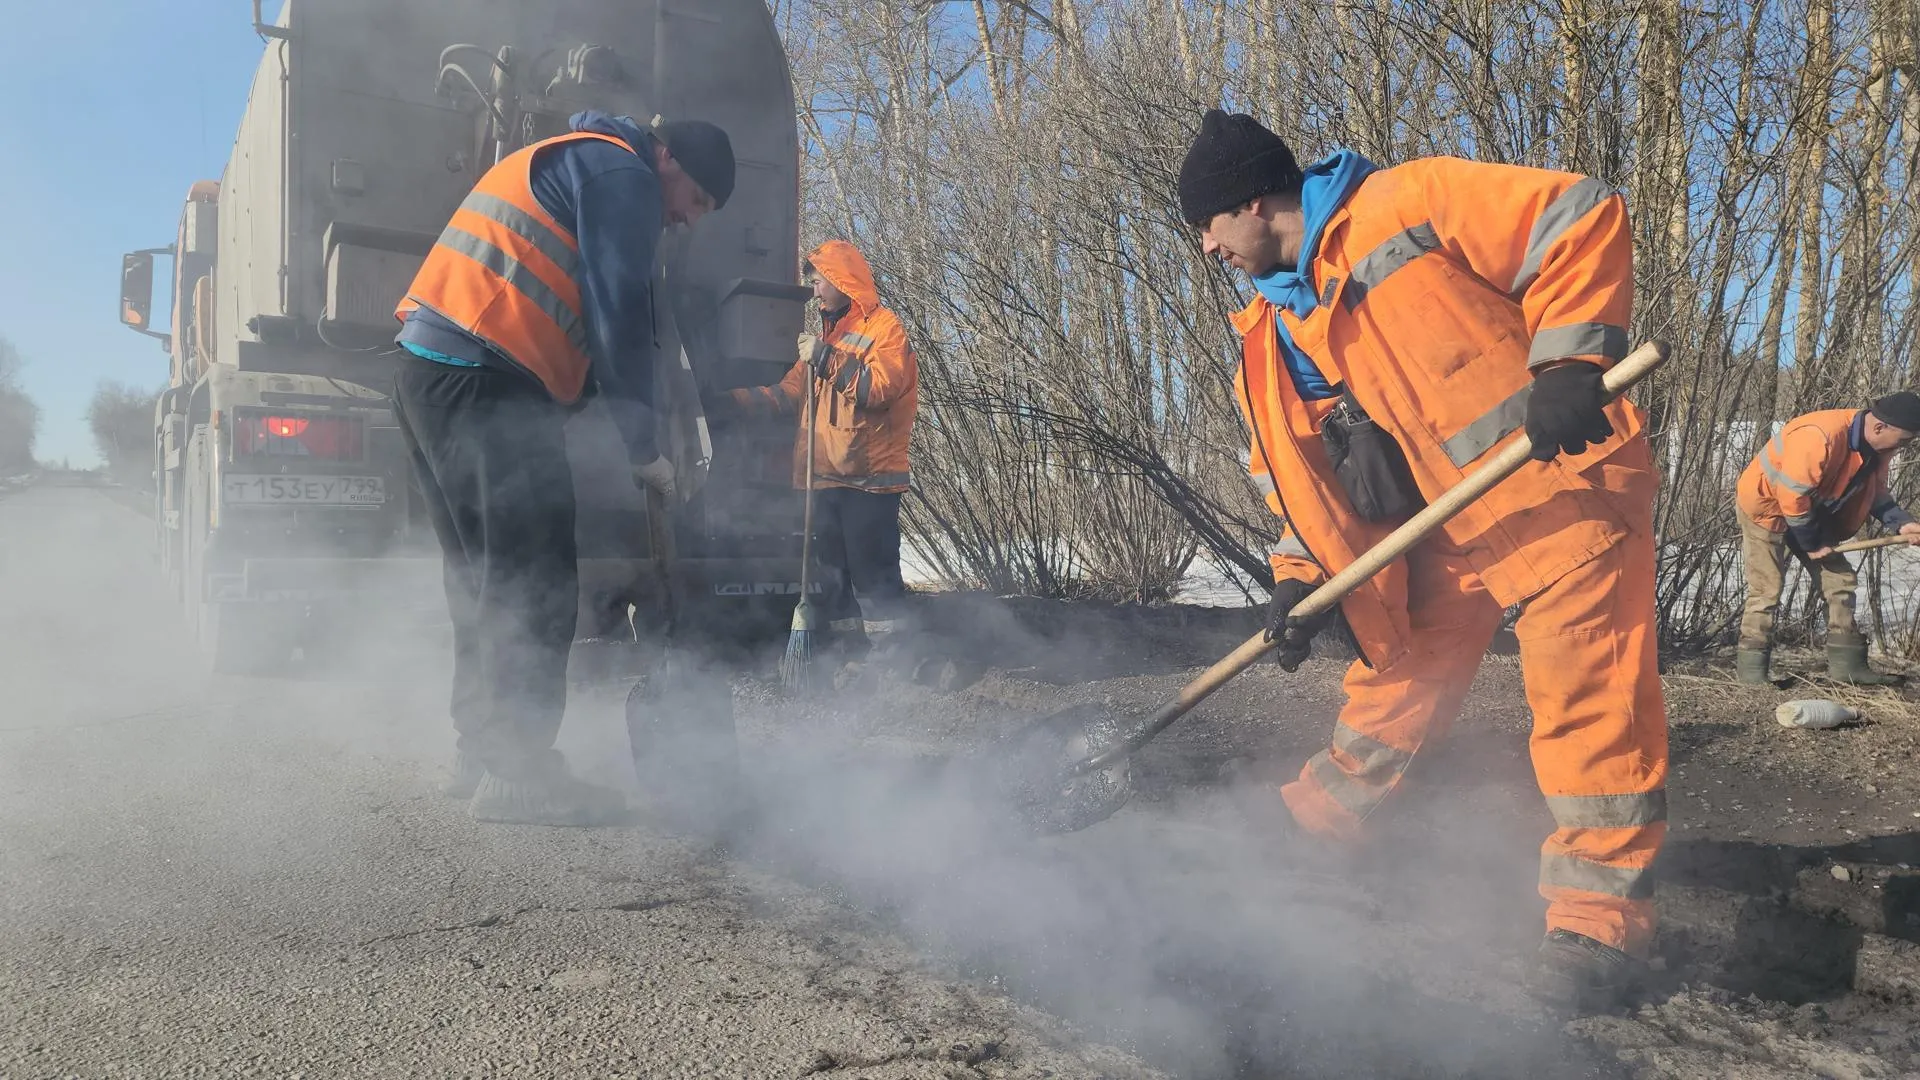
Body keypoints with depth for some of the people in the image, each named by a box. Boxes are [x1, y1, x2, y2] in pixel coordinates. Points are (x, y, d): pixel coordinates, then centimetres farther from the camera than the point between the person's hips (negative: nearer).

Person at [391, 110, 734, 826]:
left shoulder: (561, 163, 31)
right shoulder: (621, 175, 0)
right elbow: (619, 318, -8)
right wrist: (643, 448, -4)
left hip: (427, 369, 10)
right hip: (485, 382, -10)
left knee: (487, 577, 13)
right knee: (536, 580, -9)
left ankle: (482, 755, 18)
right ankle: (516, 774, -8)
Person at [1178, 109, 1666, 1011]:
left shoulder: (1407, 204, -12)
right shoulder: (1276, 330, 11)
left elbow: (1581, 222, -14)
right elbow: (1299, 463, 14)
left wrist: (1569, 360, -22)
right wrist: (1301, 576, 4)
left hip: (1558, 482, -7)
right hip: (1445, 524, 8)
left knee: (1587, 695, -6)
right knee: (1399, 672, 18)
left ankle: (1597, 916, 3)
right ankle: (1321, 817, 35)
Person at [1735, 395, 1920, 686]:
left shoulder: (1875, 446, -7)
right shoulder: (1819, 438, -35)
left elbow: (1875, 492, 8)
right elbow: (1792, 498, -31)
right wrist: (1812, 544, -19)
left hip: (1812, 511, 9)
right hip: (1766, 507, -9)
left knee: (1841, 580, 5)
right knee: (1766, 592, -10)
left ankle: (1847, 664, 10)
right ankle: (1750, 671, -3)